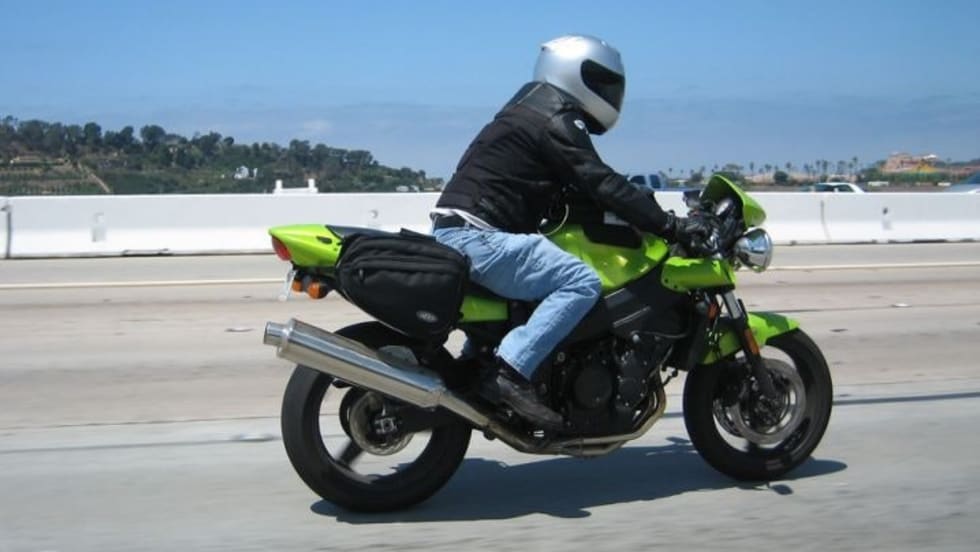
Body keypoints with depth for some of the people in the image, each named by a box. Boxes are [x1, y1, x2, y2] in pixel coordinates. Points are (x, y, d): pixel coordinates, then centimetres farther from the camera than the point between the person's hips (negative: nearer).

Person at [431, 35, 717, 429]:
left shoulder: (532, 108, 21)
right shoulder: (556, 122, -9)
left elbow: (581, 187, 28)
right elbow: (603, 186, -19)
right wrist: (672, 226, -18)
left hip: (455, 230, 11)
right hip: (477, 236, -11)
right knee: (582, 282, -22)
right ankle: (511, 372, -25)